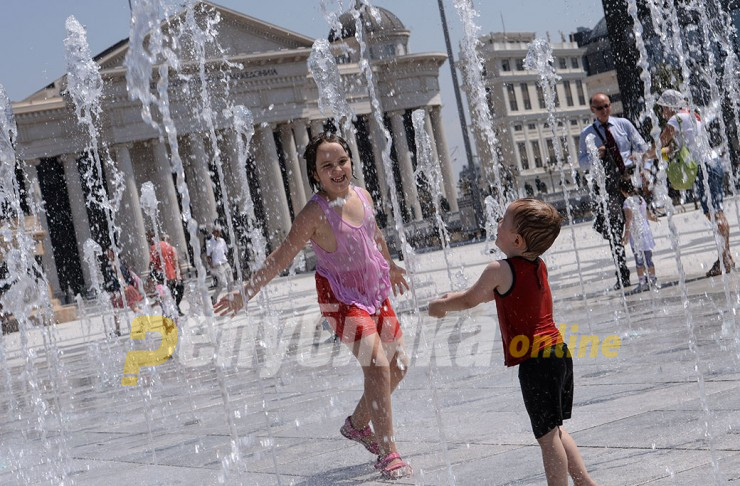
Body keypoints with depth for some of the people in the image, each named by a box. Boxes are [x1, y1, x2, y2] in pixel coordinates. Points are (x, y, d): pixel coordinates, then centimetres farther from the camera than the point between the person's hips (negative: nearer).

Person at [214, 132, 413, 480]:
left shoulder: (363, 196, -2)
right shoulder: (315, 213, -21)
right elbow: (282, 257, -19)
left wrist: (392, 267, 34)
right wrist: (246, 292, -23)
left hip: (375, 290, 7)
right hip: (341, 297, -7)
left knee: (398, 366, 11)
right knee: (377, 366, -19)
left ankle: (358, 424, 34)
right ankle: (388, 454, -11)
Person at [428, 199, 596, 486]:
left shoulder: (499, 271, -12)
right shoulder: (539, 266, 12)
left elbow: (468, 300, 4)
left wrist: (438, 306, 22)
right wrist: (456, 298, 32)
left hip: (534, 361, -8)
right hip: (560, 353, 8)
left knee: (547, 435, -4)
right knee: (554, 430, 20)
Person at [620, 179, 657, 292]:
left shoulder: (628, 202, -13)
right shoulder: (641, 199, 8)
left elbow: (629, 219, -20)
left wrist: (626, 234, -21)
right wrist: (652, 218, 43)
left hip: (635, 233, -6)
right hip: (646, 231, 6)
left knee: (639, 260, -1)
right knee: (648, 258, 12)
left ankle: (642, 282, 0)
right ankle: (653, 281, 15)